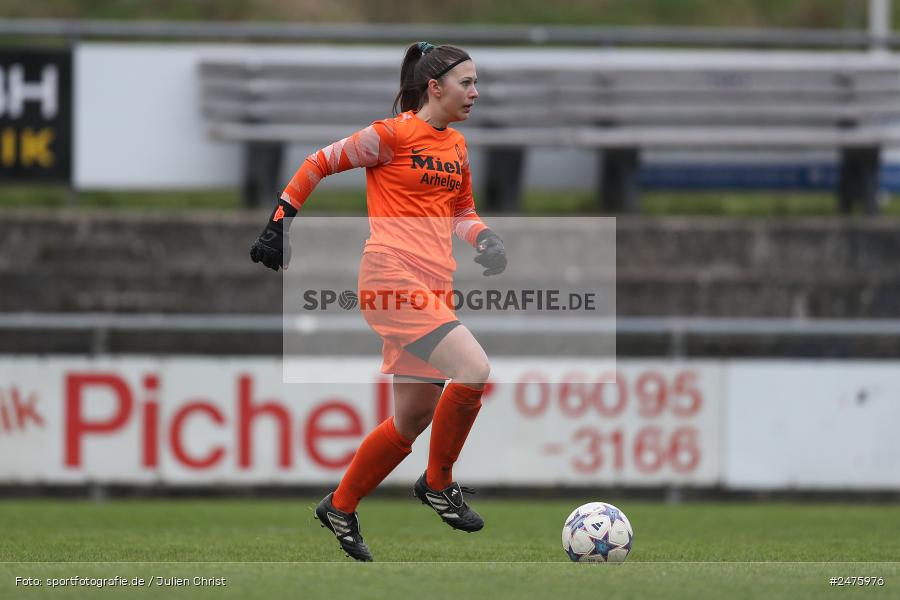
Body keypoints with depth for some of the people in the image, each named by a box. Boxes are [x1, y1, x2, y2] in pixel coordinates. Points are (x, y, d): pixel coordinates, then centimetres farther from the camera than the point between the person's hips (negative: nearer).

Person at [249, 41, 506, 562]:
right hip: (393, 276, -8)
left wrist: (484, 237, 6)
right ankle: (439, 483, -4)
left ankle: (341, 509, 29)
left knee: (413, 418, 11)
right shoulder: (393, 135, -7)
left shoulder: (457, 147, 15)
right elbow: (318, 165, 2)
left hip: (434, 286, 8)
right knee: (475, 371, -24)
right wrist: (282, 221, 3)